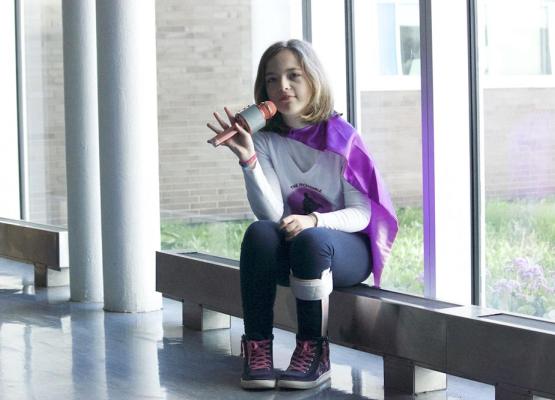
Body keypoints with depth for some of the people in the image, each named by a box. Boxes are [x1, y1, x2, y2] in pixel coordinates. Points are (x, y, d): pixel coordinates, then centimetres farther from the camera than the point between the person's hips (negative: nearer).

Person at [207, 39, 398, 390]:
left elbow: (361, 213, -11)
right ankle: (257, 348, -25)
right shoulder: (267, 141, -2)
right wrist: (248, 160, -27)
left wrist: (314, 222, -29)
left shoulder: (340, 137, -10)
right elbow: (272, 214, -14)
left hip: (347, 249, -3)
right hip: (291, 252, 3)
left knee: (310, 240, -36)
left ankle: (314, 353, -25)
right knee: (259, 232, -29)